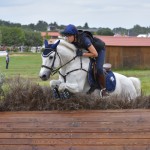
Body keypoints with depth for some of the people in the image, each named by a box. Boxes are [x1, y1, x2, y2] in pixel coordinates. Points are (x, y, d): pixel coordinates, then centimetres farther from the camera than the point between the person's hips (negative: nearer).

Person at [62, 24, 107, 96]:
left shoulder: (84, 39, -41)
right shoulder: (72, 40, -21)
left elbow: (95, 54, -37)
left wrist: (82, 54, -40)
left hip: (99, 50, -8)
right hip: (89, 50, 8)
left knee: (98, 68, -24)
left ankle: (103, 89, -8)